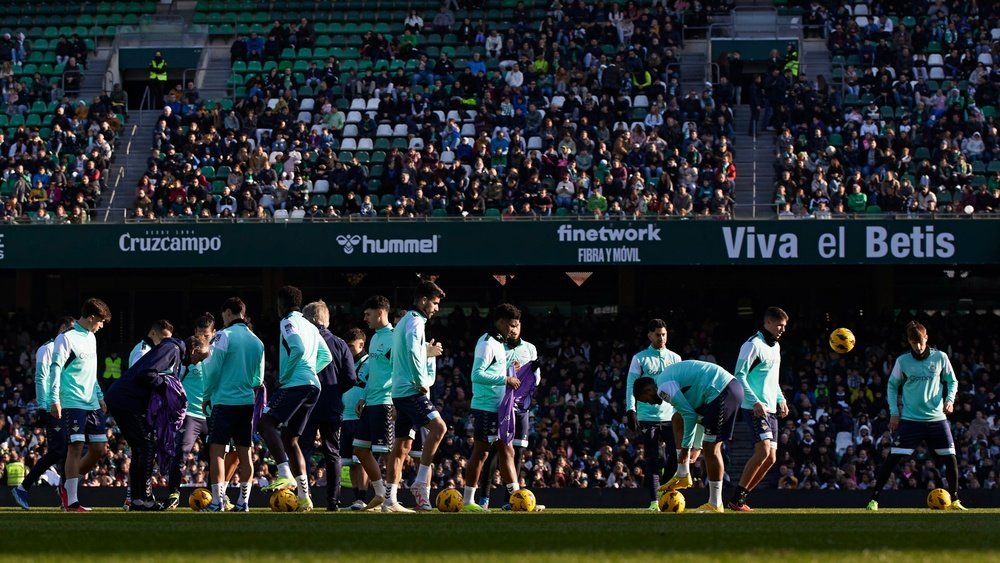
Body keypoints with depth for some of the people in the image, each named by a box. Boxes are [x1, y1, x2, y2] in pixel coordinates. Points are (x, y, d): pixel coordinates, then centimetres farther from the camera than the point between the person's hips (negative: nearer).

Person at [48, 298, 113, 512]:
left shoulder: (91, 338, 18)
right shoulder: (66, 338, -8)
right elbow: (56, 368, -13)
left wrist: (100, 396, 28)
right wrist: (54, 399, -20)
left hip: (92, 404, 8)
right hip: (72, 403, -8)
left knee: (99, 449, 5)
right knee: (76, 446, -12)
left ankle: (69, 485, 21)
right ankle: (72, 501, -10)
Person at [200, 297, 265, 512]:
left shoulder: (224, 336, -8)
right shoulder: (256, 341, 11)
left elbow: (212, 368, -9)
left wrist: (207, 395, 3)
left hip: (224, 400, -6)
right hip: (247, 402, 6)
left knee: (217, 450, -5)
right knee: (244, 452, 8)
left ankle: (217, 501, -12)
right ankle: (243, 501, 9)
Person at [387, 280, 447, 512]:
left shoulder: (403, 322, 24)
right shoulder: (415, 321, -7)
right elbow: (412, 352, -21)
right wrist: (422, 382, -17)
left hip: (399, 391, 10)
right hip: (411, 391, -10)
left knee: (402, 445, 8)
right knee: (438, 426, -21)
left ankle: (390, 498, 7)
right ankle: (421, 482, -25)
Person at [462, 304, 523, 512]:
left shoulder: (499, 343, 17)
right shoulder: (487, 344, -14)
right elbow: (478, 374, -22)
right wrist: (505, 380, -21)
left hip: (498, 409, 10)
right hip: (486, 408, -10)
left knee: (507, 451, 9)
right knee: (481, 452, -5)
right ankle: (468, 501, 0)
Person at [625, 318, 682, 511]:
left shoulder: (674, 358, 13)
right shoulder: (640, 359, 5)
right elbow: (631, 385, 1)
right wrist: (630, 410, -10)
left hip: (671, 416, 2)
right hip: (648, 416, -2)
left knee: (675, 457, -7)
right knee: (652, 460, -3)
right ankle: (654, 501, -2)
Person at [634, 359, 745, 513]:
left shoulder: (663, 387, -9)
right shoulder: (669, 377, 23)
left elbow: (690, 415, -11)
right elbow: (692, 413, 27)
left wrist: (685, 448, 0)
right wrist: (696, 446, 27)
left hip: (721, 392, -11)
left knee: (711, 449, -5)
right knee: (678, 419, 20)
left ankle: (715, 505, 1)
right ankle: (683, 476, 21)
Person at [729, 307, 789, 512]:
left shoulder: (775, 347, 18)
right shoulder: (753, 345, -10)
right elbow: (740, 375, -15)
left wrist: (780, 399, 16)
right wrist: (755, 402, -23)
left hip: (770, 410, 9)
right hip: (755, 408, -9)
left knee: (770, 458, 3)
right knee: (763, 451, -21)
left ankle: (741, 497, 8)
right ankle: (736, 499, -16)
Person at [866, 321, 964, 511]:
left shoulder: (940, 358, 1)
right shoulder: (903, 361, -1)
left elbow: (952, 381, 11)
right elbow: (892, 386, 9)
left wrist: (949, 399, -7)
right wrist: (894, 412, 1)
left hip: (937, 419, 1)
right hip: (910, 419, -1)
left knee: (951, 459, -1)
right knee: (893, 458, -8)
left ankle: (954, 500, 16)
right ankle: (873, 499, -3)